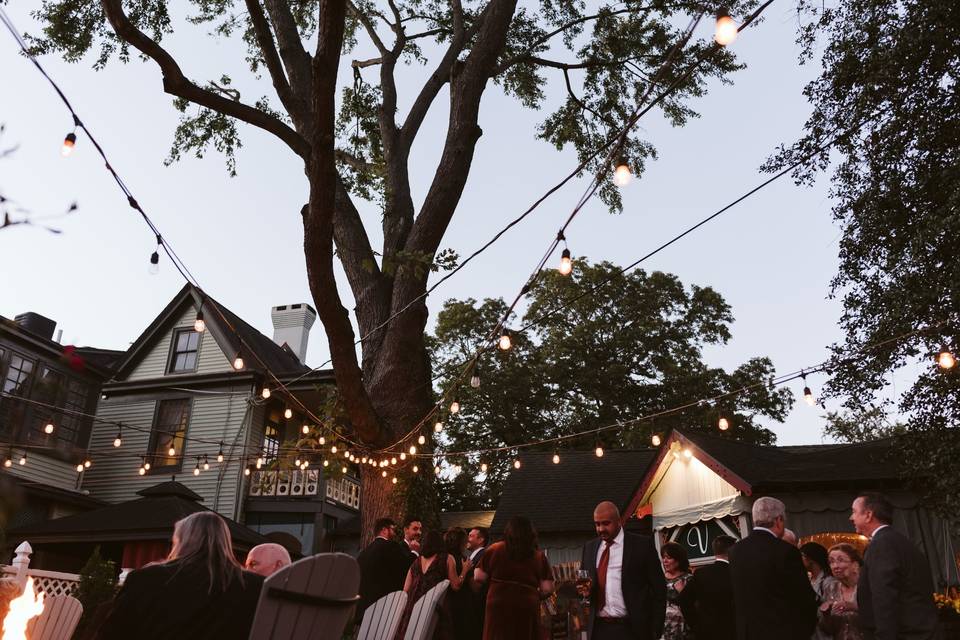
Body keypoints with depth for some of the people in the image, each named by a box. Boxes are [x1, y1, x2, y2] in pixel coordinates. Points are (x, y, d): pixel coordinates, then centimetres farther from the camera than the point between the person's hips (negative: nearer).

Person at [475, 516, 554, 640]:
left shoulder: (495, 549, 2)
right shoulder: (539, 556, 5)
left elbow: (479, 577, 1)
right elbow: (548, 589, 2)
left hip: (499, 607, -1)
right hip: (527, 608, 1)